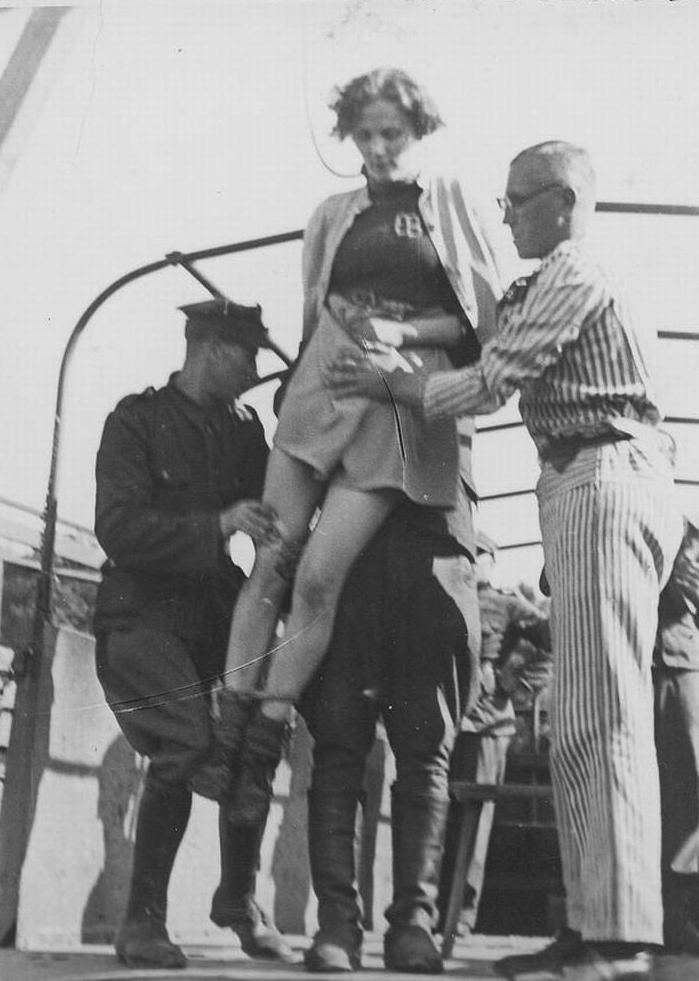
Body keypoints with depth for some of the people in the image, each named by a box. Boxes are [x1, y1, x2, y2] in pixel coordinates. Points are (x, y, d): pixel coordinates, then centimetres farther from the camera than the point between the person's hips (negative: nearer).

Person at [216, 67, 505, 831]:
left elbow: (487, 314, 3)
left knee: (320, 575, -14)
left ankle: (266, 740, -8)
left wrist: (406, 331, -9)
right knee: (271, 562, -4)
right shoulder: (333, 215, 16)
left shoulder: (450, 204, 8)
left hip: (402, 402, -3)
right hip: (320, 387, 3)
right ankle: (228, 727, -1)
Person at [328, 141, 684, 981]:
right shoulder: (552, 285, 26)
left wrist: (388, 386, 2)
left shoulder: (572, 273, -5)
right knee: (579, 723, 7)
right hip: (588, 491, 10)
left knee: (603, 718, -14)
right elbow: (495, 349, 21)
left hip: (603, 481, -10)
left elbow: (491, 381, -8)